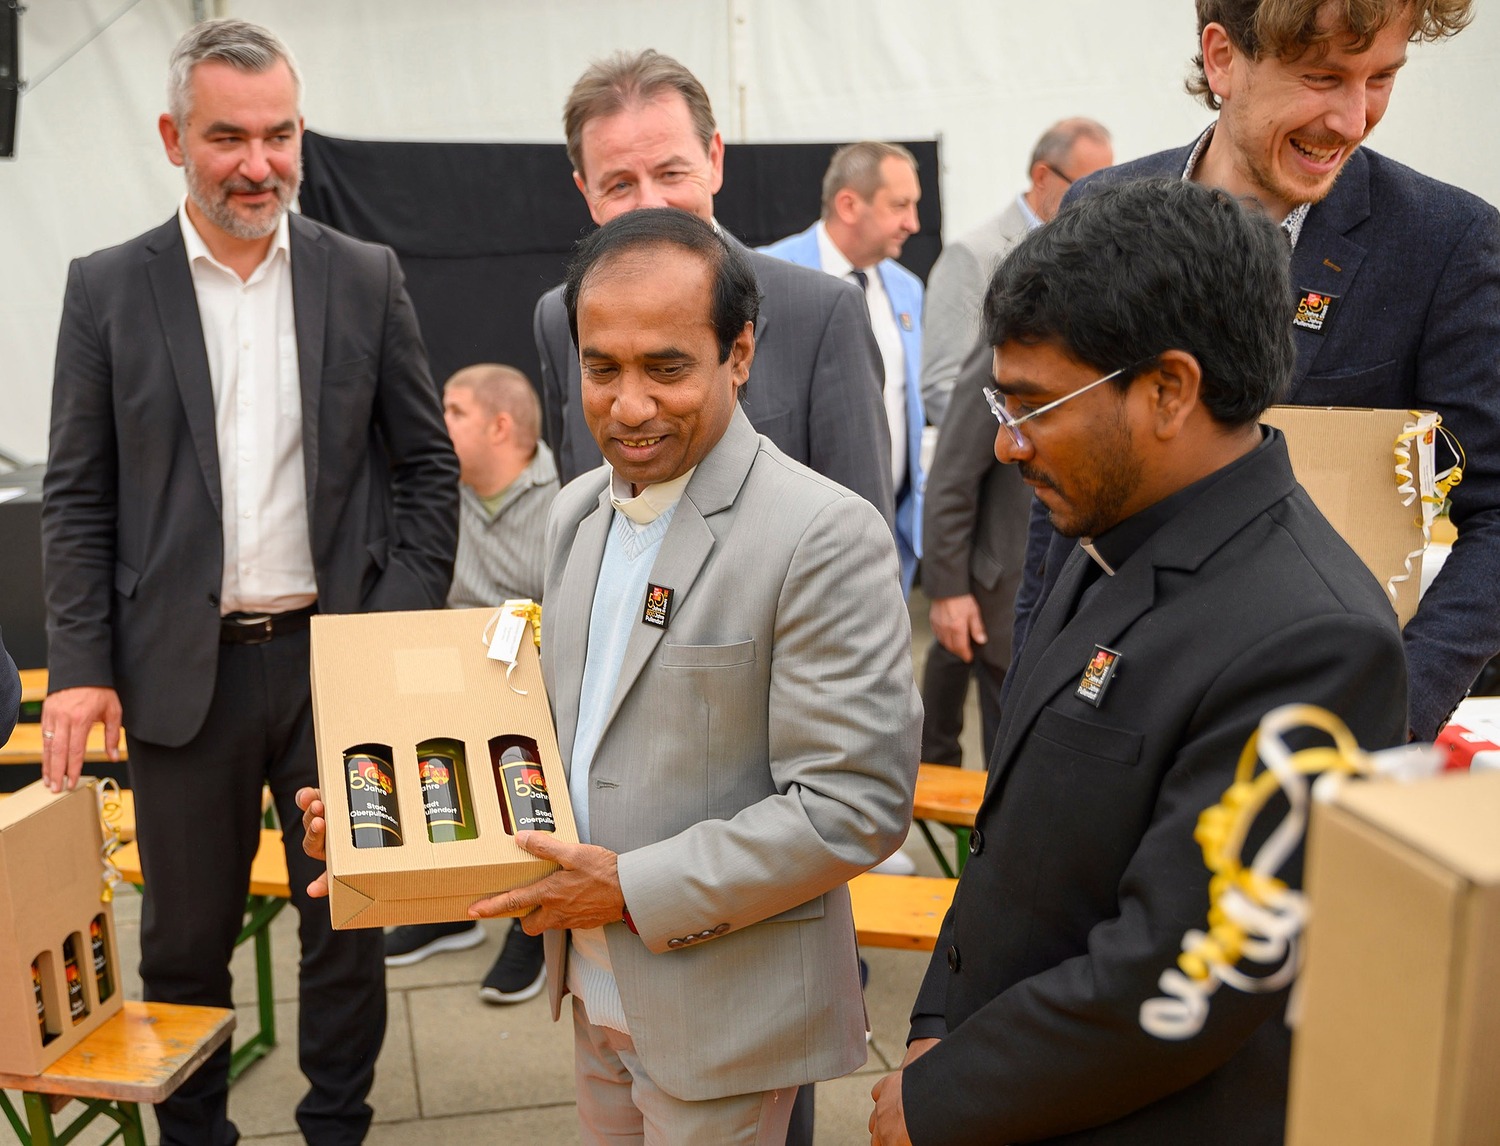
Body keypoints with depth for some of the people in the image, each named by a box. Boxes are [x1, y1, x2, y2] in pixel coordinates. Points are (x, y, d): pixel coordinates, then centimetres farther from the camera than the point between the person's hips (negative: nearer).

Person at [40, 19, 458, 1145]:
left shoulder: (366, 279, 2)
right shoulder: (108, 288, 2)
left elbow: (428, 468, 4)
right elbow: (77, 495, 3)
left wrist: (403, 632, -5)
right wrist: (79, 665, -5)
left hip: (339, 658, 1)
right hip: (185, 669, 0)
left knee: (349, 923, 12)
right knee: (186, 937, 13)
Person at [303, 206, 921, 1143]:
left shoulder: (826, 537, -22)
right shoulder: (576, 511, 4)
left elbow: (855, 805, -22)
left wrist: (636, 888, -21)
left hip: (724, 1010, -7)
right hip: (595, 986, 7)